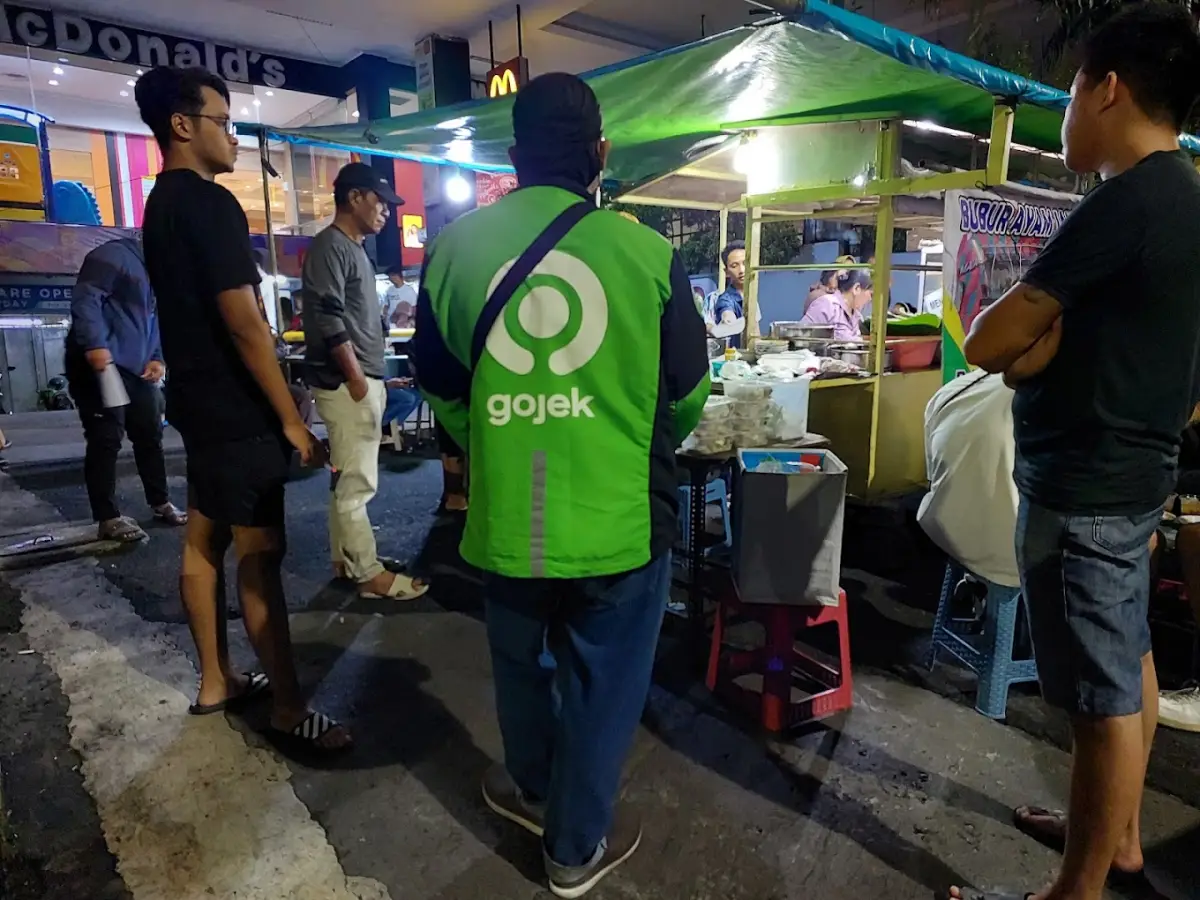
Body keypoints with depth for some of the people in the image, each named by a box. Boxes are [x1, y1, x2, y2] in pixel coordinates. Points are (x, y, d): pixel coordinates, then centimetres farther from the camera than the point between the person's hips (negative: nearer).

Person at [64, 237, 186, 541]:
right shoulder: (115, 255, -8)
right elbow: (86, 299, -20)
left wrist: (157, 358, 7)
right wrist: (95, 345, -30)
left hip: (138, 369, 9)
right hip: (100, 365, -9)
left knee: (150, 435, 13)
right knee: (106, 440, -6)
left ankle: (161, 504, 24)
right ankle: (109, 518, 0)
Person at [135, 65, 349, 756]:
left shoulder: (162, 205, 15)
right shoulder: (209, 203, -15)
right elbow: (245, 323, -22)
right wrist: (291, 418, -16)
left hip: (199, 402, 10)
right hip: (237, 411, -10)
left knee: (204, 543, 14)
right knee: (260, 555, -6)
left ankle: (217, 683, 27)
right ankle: (290, 711, 3)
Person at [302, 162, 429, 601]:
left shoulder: (355, 248, 19)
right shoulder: (329, 247, -11)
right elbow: (328, 320, -19)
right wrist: (356, 379, -19)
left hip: (363, 381, 10)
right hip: (346, 383, -10)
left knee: (348, 478, 14)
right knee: (355, 481, -4)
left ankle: (346, 558, 24)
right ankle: (369, 573, 2)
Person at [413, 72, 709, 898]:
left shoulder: (456, 247, -4)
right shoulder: (647, 253, -10)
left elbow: (440, 387, 8)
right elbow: (688, 394, 2)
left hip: (505, 513, 3)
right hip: (620, 517, -2)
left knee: (520, 661, 26)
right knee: (602, 680, 17)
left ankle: (533, 791, 50)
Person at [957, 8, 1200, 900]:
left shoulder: (1127, 200, -20)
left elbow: (987, 344, -19)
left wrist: (1032, 334, 0)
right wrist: (1052, 337, -2)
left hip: (1082, 484, -10)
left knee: (1102, 692, 1)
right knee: (1128, 662, 20)